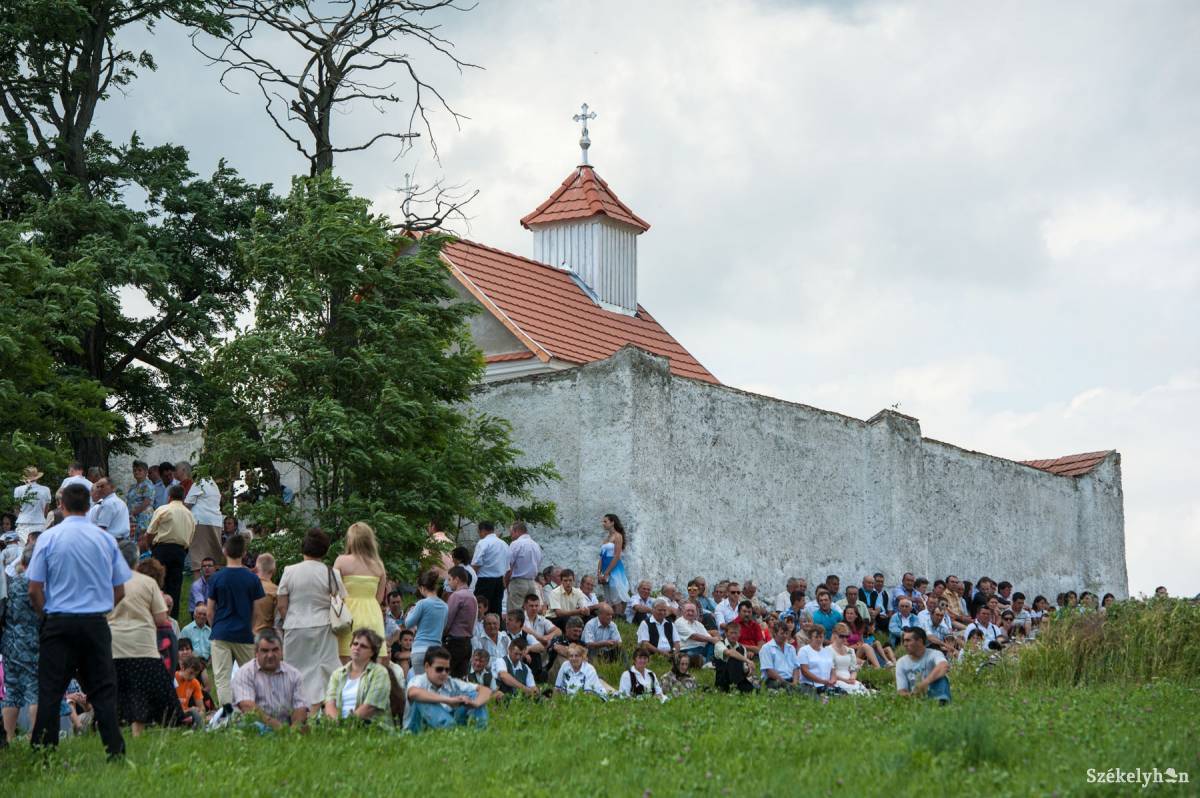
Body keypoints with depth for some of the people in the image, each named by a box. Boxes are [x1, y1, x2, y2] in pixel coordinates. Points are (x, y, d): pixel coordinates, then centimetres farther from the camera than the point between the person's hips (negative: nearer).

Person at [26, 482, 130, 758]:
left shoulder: (48, 538, -3)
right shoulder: (106, 539, 3)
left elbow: (34, 591, -4)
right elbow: (120, 592, 6)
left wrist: (47, 614, 11)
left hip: (58, 624, -1)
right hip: (96, 623, 2)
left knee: (50, 691, 1)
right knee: (103, 691, 5)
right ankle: (115, 751, 1)